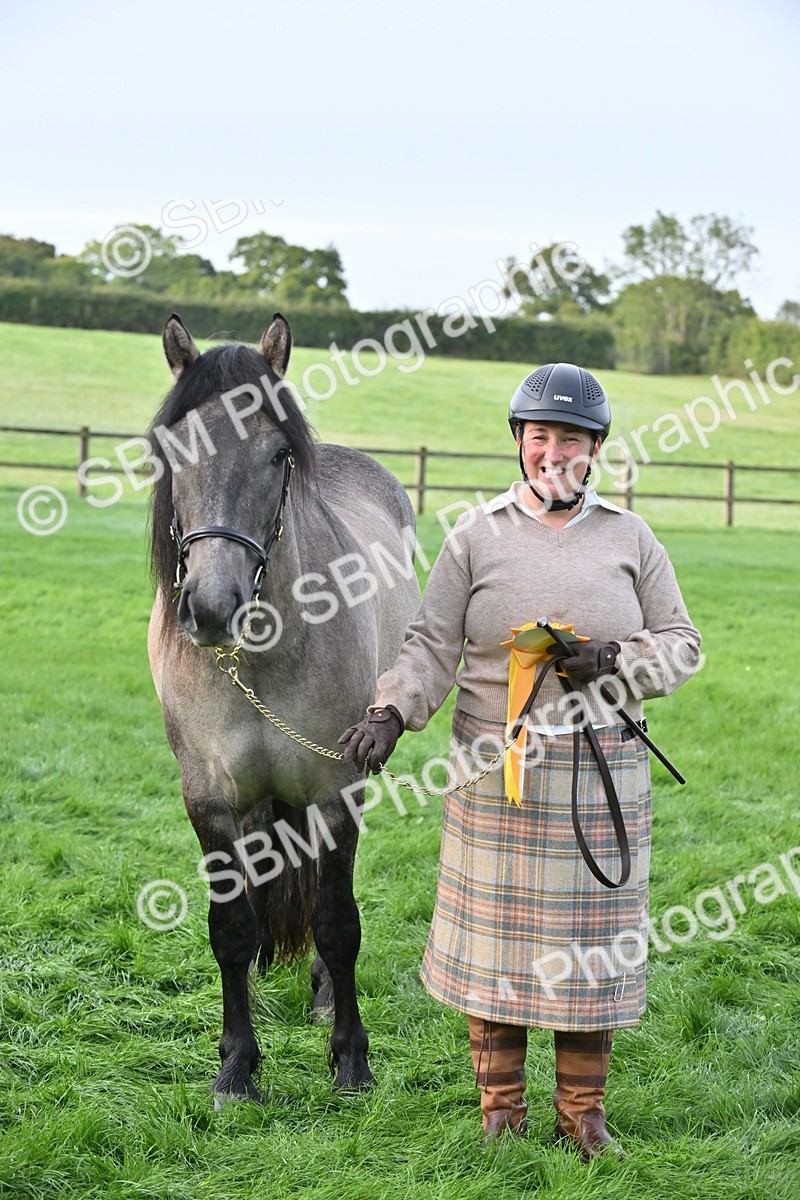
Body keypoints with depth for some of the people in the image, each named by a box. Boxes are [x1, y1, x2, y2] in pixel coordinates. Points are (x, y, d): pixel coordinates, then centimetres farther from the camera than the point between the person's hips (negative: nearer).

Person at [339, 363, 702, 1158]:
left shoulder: (629, 538, 6)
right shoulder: (476, 536, 3)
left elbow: (681, 643, 7)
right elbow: (431, 644, -1)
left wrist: (615, 662, -11)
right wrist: (389, 712, -16)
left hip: (601, 774, 1)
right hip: (496, 773, -1)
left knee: (591, 939, 6)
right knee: (495, 935, 5)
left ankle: (583, 1111, 20)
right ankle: (500, 1106, 19)